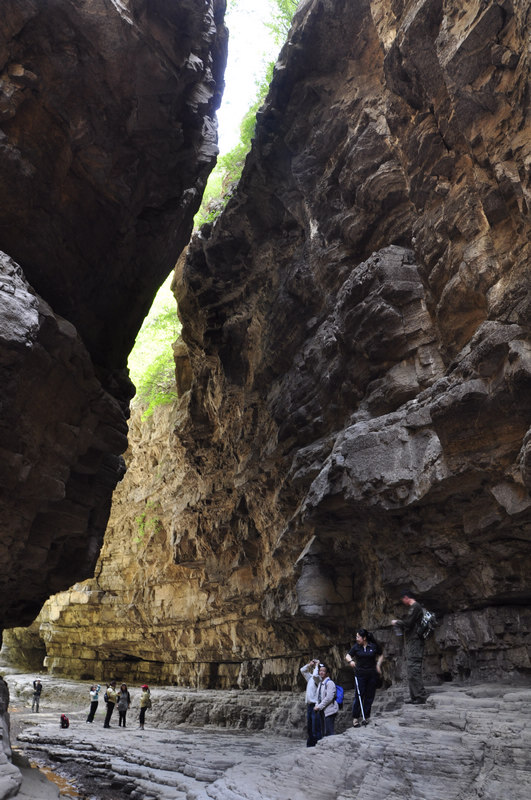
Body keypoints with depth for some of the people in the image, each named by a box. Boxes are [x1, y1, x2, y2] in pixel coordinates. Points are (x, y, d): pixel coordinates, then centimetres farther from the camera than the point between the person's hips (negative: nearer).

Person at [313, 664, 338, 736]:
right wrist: (316, 705, 2)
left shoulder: (330, 683, -11)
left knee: (329, 732, -9)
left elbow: (329, 698, -18)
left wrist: (319, 707, -16)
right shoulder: (320, 683, 15)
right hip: (322, 711, 8)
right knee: (324, 732, 12)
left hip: (329, 710, -8)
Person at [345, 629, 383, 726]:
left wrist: (378, 664, -2)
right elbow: (347, 656, 1)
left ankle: (366, 717, 19)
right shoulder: (356, 647, -1)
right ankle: (355, 718, 4)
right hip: (360, 674, 0)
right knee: (359, 695, -4)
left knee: (369, 696, 6)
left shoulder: (374, 646, -3)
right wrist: (350, 661, -20)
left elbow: (381, 655, 12)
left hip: (372, 674, 1)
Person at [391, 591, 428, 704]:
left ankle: (421, 696, -9)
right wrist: (400, 625, 17)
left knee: (413, 669, -11)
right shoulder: (414, 607, 20)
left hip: (414, 642, -10)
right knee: (411, 670, 11)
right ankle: (414, 696, 14)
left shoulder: (415, 607, -11)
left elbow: (408, 623, -19)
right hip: (412, 643, 10)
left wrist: (396, 622, -4)